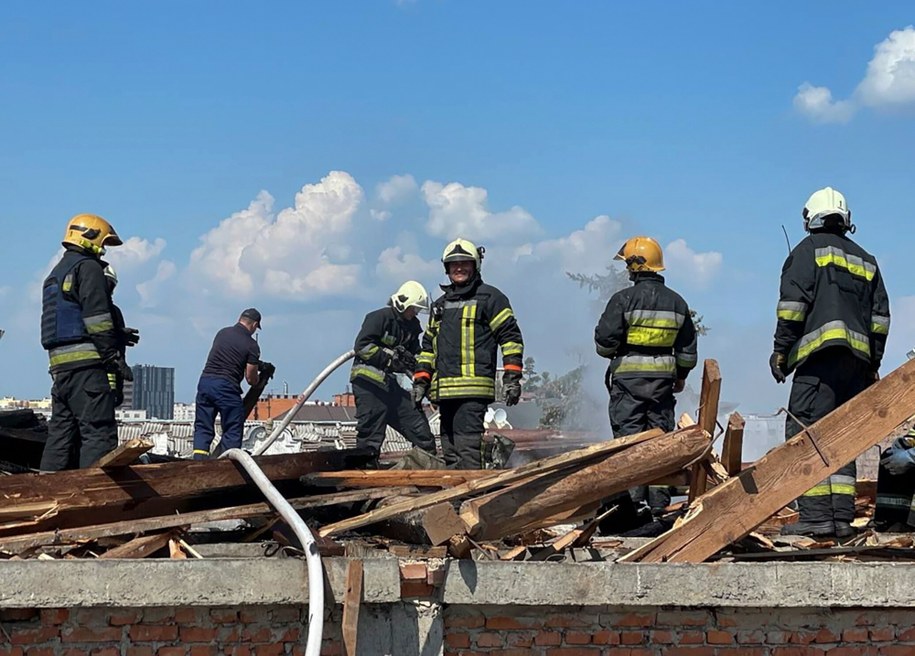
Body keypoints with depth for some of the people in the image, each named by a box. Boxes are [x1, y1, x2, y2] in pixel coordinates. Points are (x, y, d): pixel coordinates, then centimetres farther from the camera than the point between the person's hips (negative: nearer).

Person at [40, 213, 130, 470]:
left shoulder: (56, 273, 26)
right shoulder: (88, 267, -3)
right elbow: (97, 317, -13)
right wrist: (114, 357, -13)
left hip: (59, 362, 9)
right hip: (87, 362, -9)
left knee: (61, 431, 9)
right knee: (99, 432, -12)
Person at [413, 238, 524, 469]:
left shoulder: (490, 298, 4)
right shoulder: (441, 304, 25)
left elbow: (511, 337, -1)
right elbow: (428, 345, 29)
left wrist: (512, 377, -9)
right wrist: (420, 380, 18)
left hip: (474, 387, -7)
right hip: (444, 388, 7)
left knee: (467, 443, -18)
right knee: (450, 449, 6)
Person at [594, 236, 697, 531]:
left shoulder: (624, 299, -10)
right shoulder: (677, 302, 8)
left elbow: (604, 342, -10)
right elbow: (688, 348, 13)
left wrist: (615, 352, 12)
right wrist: (681, 375, 27)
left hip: (628, 377, -5)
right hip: (662, 379, 5)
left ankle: (631, 503, -9)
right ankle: (659, 504, 10)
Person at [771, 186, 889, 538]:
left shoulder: (809, 249, 6)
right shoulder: (866, 261, 24)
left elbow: (793, 301, -5)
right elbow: (880, 317, 19)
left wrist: (780, 349, -2)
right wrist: (872, 364, 20)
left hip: (821, 354, -7)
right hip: (858, 360, 7)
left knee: (804, 431, -10)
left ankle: (815, 515, -19)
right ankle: (842, 517, 3)